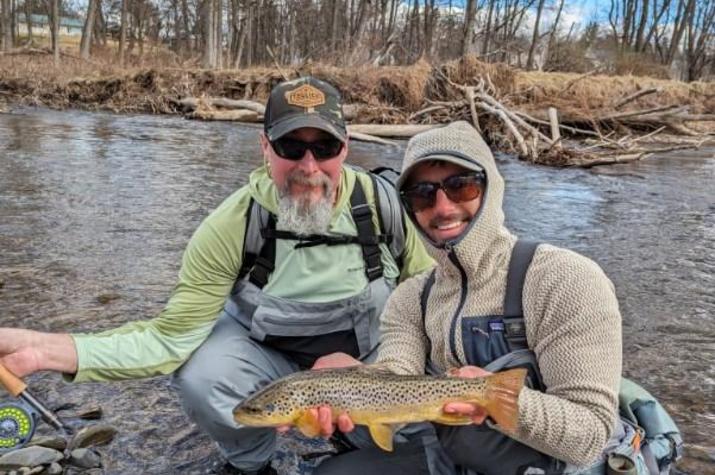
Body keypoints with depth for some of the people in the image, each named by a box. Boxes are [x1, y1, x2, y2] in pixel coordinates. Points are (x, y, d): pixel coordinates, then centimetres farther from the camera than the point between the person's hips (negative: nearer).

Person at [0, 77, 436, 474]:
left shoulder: (381, 202, -23)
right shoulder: (232, 226, -27)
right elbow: (173, 337, -27)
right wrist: (43, 348, -40)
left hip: (371, 348, 2)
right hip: (268, 349, -1)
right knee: (203, 379, -28)